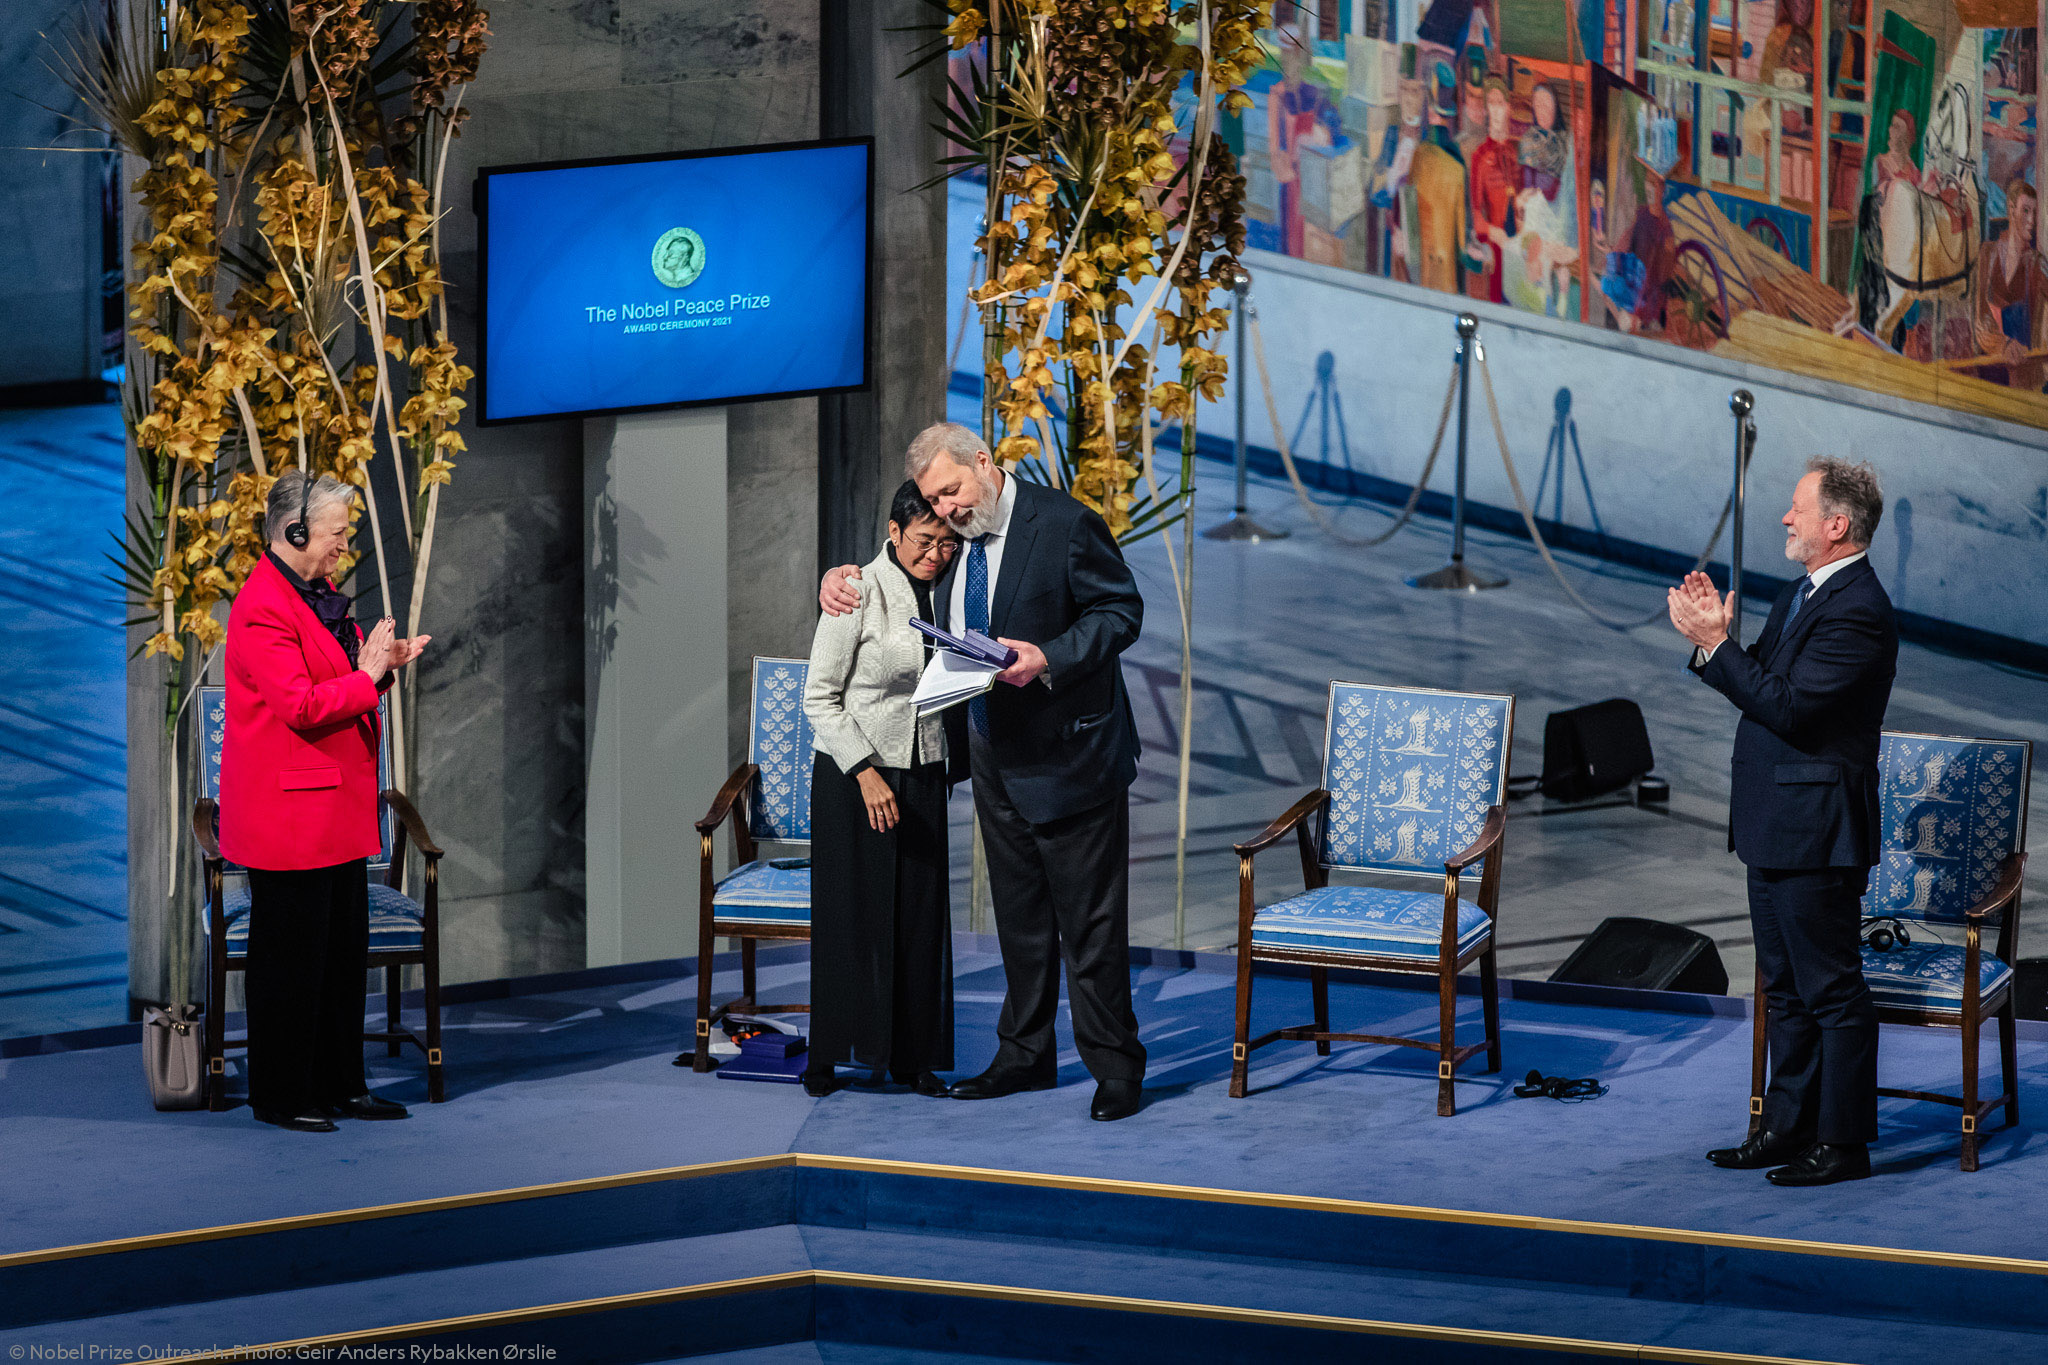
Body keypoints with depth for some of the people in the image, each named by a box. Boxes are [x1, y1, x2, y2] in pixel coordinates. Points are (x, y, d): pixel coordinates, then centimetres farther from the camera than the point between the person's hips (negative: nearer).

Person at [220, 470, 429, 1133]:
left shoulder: (321, 594, 14)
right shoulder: (261, 609, -18)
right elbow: (302, 705, -25)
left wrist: (381, 666, 6)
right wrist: (366, 677, -16)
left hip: (339, 806, 10)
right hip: (290, 814, -10)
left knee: (344, 951, 13)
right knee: (291, 957, -2)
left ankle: (339, 1085, 21)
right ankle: (280, 1097, 7)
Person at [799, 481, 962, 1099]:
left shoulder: (942, 592, 5)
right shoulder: (859, 593, -13)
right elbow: (819, 697, -12)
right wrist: (866, 773, -18)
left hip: (922, 775, 5)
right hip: (852, 773, -5)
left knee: (920, 915, 4)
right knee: (851, 914, -1)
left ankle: (912, 1055, 10)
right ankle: (829, 1055, 9)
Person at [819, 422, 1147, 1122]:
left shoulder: (1065, 525, -14)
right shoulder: (949, 539, 6)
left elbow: (1120, 610, -13)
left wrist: (1047, 659, -25)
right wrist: (843, 578, 5)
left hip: (1067, 753, -7)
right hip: (995, 760, 7)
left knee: (1090, 920, -2)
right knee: (1019, 914, 15)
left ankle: (1115, 1068, 4)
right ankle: (1025, 1056, 24)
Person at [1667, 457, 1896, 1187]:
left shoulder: (1858, 611, -20)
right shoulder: (1800, 593, 13)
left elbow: (1786, 706, -24)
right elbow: (1760, 685, 14)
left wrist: (1714, 643, -19)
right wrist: (1714, 637, -3)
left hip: (1815, 832, -11)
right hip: (1776, 826, 11)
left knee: (1832, 989, -2)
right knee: (1785, 988, 17)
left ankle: (1842, 1142, 4)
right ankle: (1789, 1127, 26)